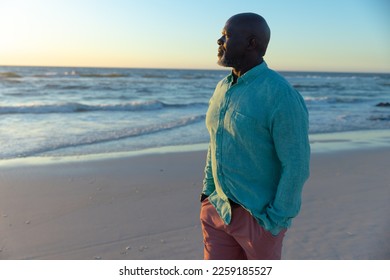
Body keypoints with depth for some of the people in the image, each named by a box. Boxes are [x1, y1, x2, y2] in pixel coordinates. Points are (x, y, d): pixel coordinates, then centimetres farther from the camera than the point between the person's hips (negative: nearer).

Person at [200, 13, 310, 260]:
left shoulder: (282, 95, -22)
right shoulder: (224, 88, 3)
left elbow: (296, 164, -20)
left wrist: (275, 221, -16)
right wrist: (208, 192, 11)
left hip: (260, 214, -6)